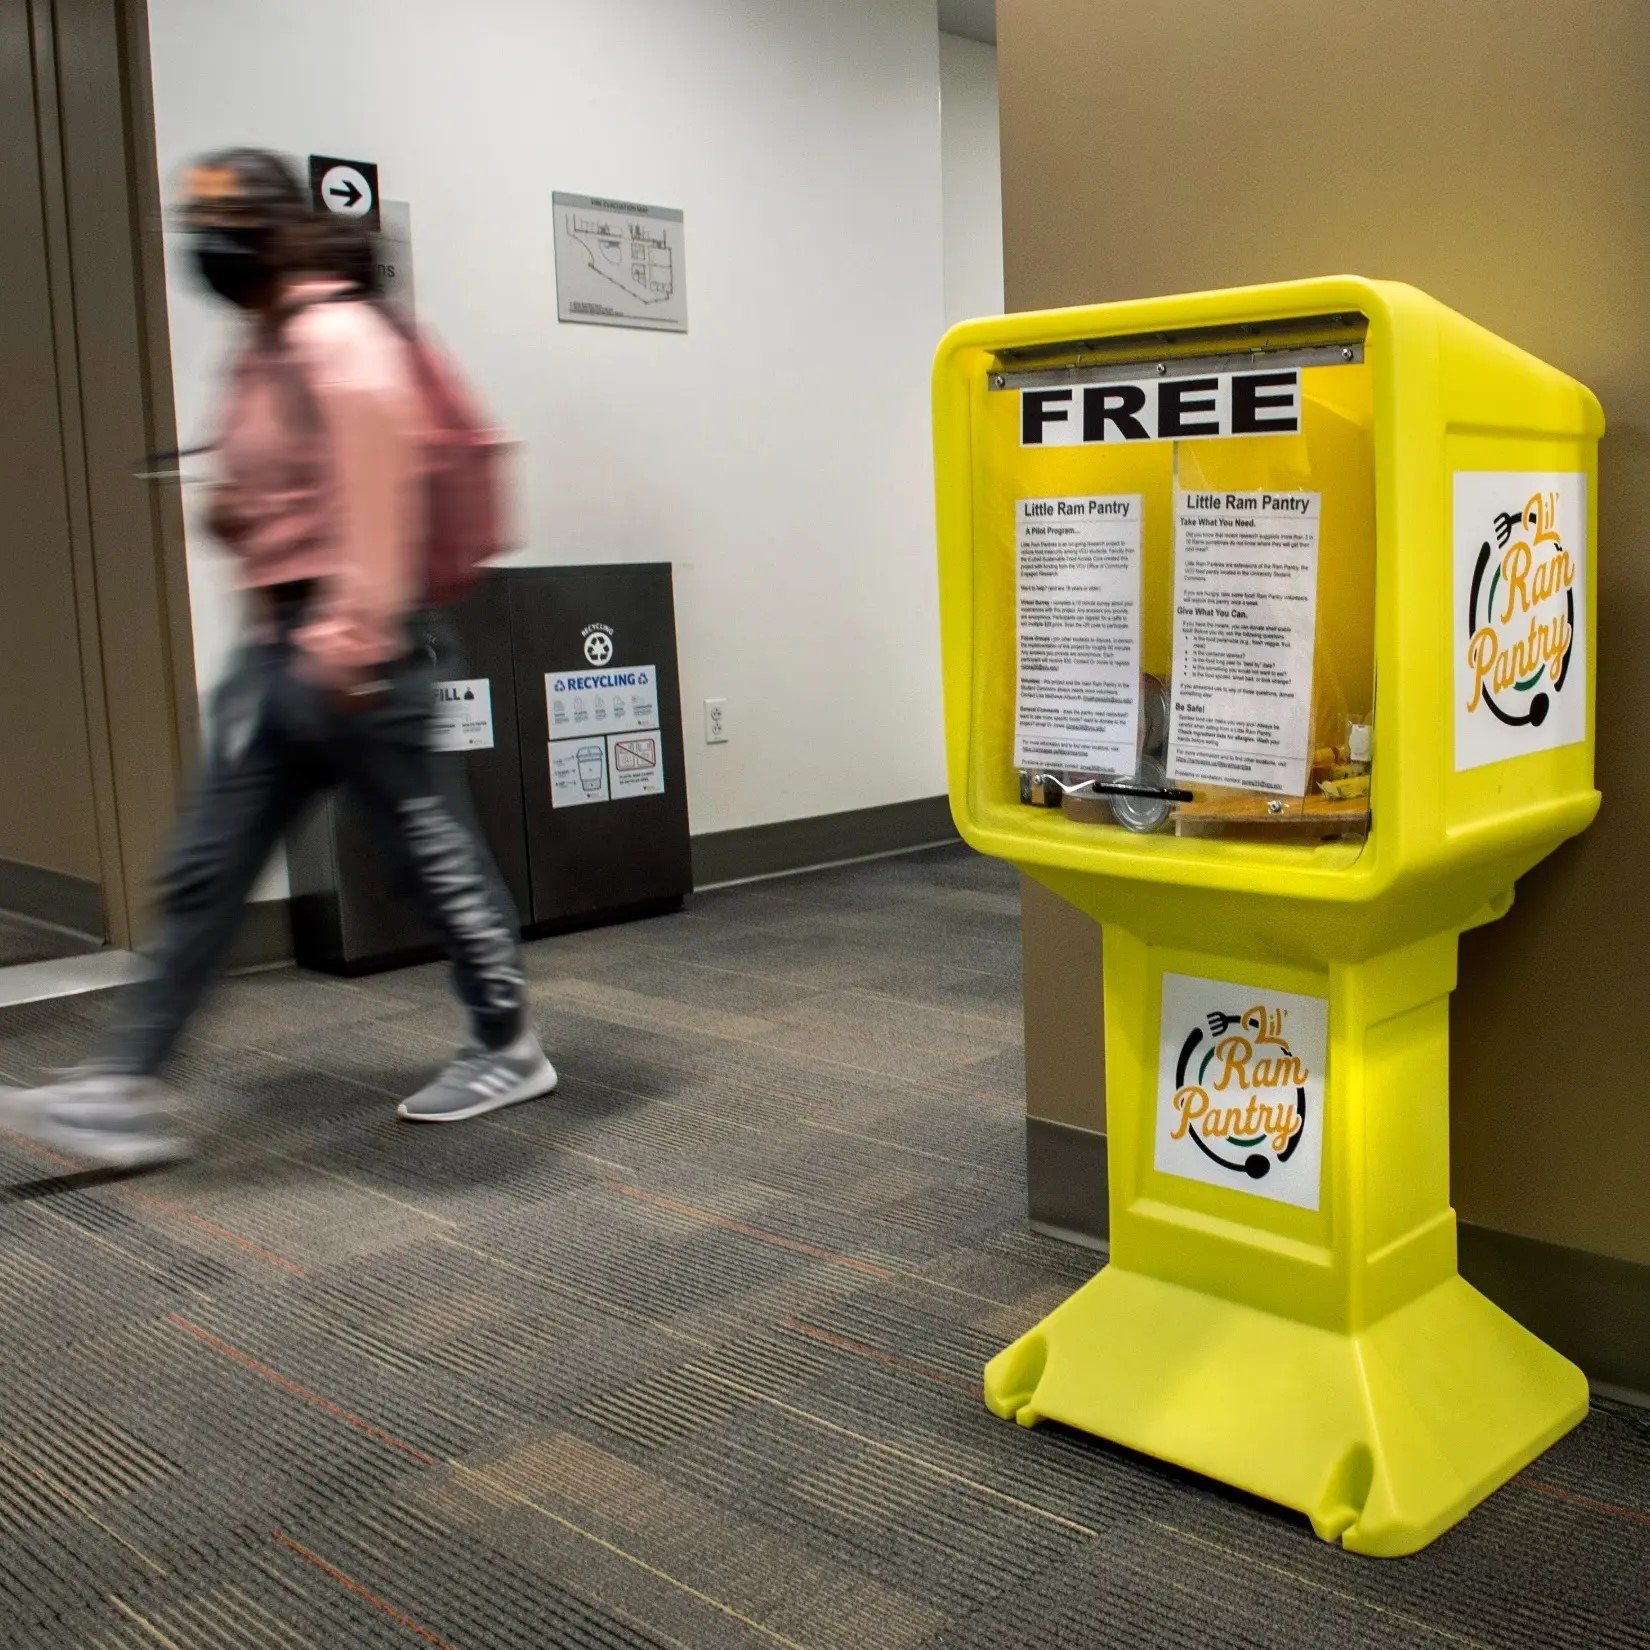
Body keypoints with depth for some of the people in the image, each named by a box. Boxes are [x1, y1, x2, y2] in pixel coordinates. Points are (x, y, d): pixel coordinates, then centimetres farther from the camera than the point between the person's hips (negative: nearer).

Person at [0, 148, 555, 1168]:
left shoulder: (340, 339, -10)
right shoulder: (271, 341, 18)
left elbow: (374, 487, -21)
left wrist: (354, 632, -26)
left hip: (341, 648, -10)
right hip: (279, 643, 10)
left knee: (430, 841, 2)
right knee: (206, 869, 6)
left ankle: (509, 1050, 18)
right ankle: (129, 1090, 10)